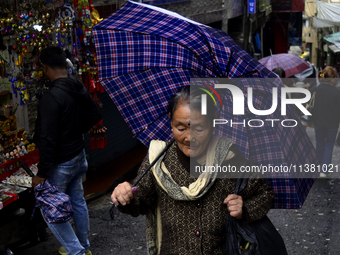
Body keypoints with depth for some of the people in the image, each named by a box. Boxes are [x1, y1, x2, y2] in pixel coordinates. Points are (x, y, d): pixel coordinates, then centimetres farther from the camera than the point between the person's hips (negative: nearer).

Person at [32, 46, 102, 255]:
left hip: (60, 164, -8)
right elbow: (97, 119, 13)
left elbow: (48, 140, -26)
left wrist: (41, 174, -19)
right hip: (79, 156, 8)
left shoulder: (51, 98, -26)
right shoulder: (81, 90, 0)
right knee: (78, 201, 22)